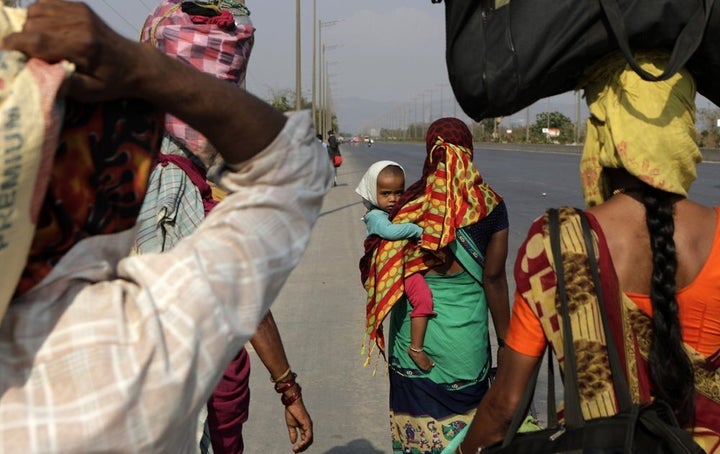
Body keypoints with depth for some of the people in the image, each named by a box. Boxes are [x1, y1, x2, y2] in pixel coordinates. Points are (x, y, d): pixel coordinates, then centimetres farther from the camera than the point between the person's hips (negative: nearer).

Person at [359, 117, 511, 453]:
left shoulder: (410, 204, -8)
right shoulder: (491, 206, -7)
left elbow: (384, 269, -6)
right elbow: (493, 278, -5)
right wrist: (505, 338, 5)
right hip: (465, 335, 0)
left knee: (417, 412, 15)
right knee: (463, 417, 15)